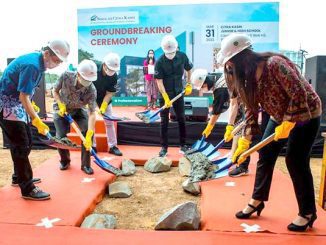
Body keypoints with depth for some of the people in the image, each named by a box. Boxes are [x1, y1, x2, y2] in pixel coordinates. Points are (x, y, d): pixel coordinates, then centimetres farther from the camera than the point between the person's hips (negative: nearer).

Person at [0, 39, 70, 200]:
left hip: (16, 104, 10)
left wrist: (31, 104, 22)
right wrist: (36, 120, -30)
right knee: (21, 145, -9)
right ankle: (27, 189, -4)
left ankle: (19, 177, 32)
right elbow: (23, 97, -27)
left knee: (26, 142, 16)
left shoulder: (38, 62, 5)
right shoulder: (32, 65, -25)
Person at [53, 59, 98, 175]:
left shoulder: (91, 90, -31)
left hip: (78, 110, 0)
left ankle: (86, 164, -1)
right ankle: (65, 161, 22)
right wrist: (61, 105, -26)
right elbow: (55, 91, -10)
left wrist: (89, 136, -43)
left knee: (88, 132, -19)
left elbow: (92, 113, -34)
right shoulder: (66, 76, -29)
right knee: (61, 137, -9)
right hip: (61, 110, 0)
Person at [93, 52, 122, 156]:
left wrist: (103, 106, -27)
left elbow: (110, 93, -17)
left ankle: (113, 146, 12)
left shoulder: (114, 76, -20)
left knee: (109, 122, 3)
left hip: (105, 99, 2)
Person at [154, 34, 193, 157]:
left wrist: (189, 85, 6)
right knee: (164, 121, 2)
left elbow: (189, 69, 11)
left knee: (181, 119, 8)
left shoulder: (182, 56, -7)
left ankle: (183, 145, 19)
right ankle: (164, 147, 10)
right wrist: (166, 98, -24)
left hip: (178, 93, 3)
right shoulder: (160, 62, -15)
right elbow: (159, 81, -16)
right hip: (165, 94, -3)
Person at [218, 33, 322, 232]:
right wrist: (245, 140, -5)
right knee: (265, 155, 5)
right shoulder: (248, 76, -5)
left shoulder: (275, 64, -30)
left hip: (305, 114, -7)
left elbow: (299, 94, -29)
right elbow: (252, 109, -1)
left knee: (296, 161, -9)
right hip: (280, 116, 8)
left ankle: (307, 213, 9)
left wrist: (287, 124, -27)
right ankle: (257, 201, 20)